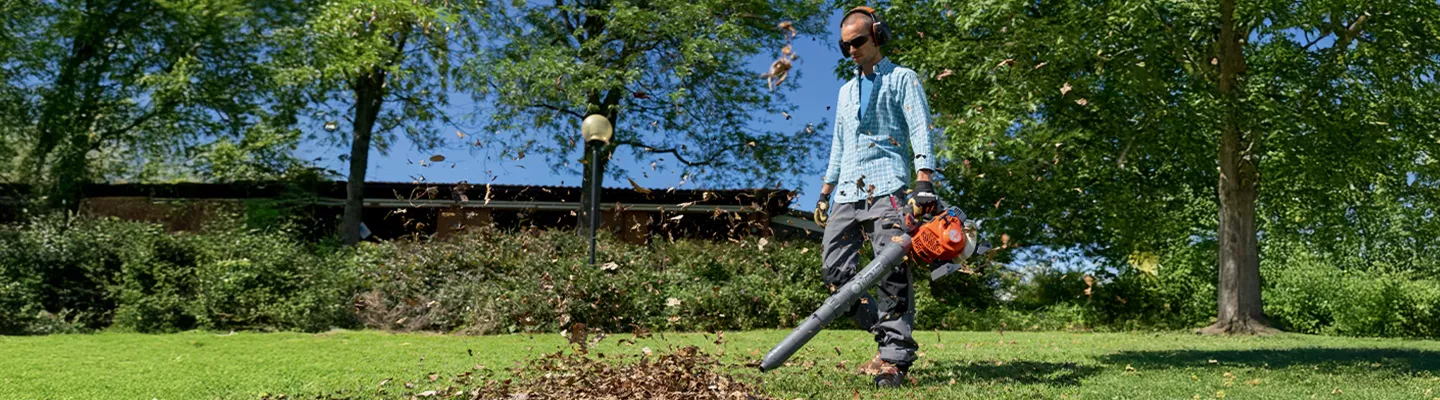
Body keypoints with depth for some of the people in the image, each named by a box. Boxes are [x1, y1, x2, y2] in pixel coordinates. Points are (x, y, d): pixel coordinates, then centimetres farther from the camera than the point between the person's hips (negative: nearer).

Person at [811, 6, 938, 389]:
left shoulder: (902, 79, 7)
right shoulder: (846, 91, 26)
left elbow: (920, 132, -4)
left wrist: (924, 182, -18)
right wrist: (825, 195, 23)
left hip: (887, 185, -7)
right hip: (848, 191, 7)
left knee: (892, 269, -15)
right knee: (835, 270, -3)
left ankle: (895, 357, -14)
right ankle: (889, 337, 7)